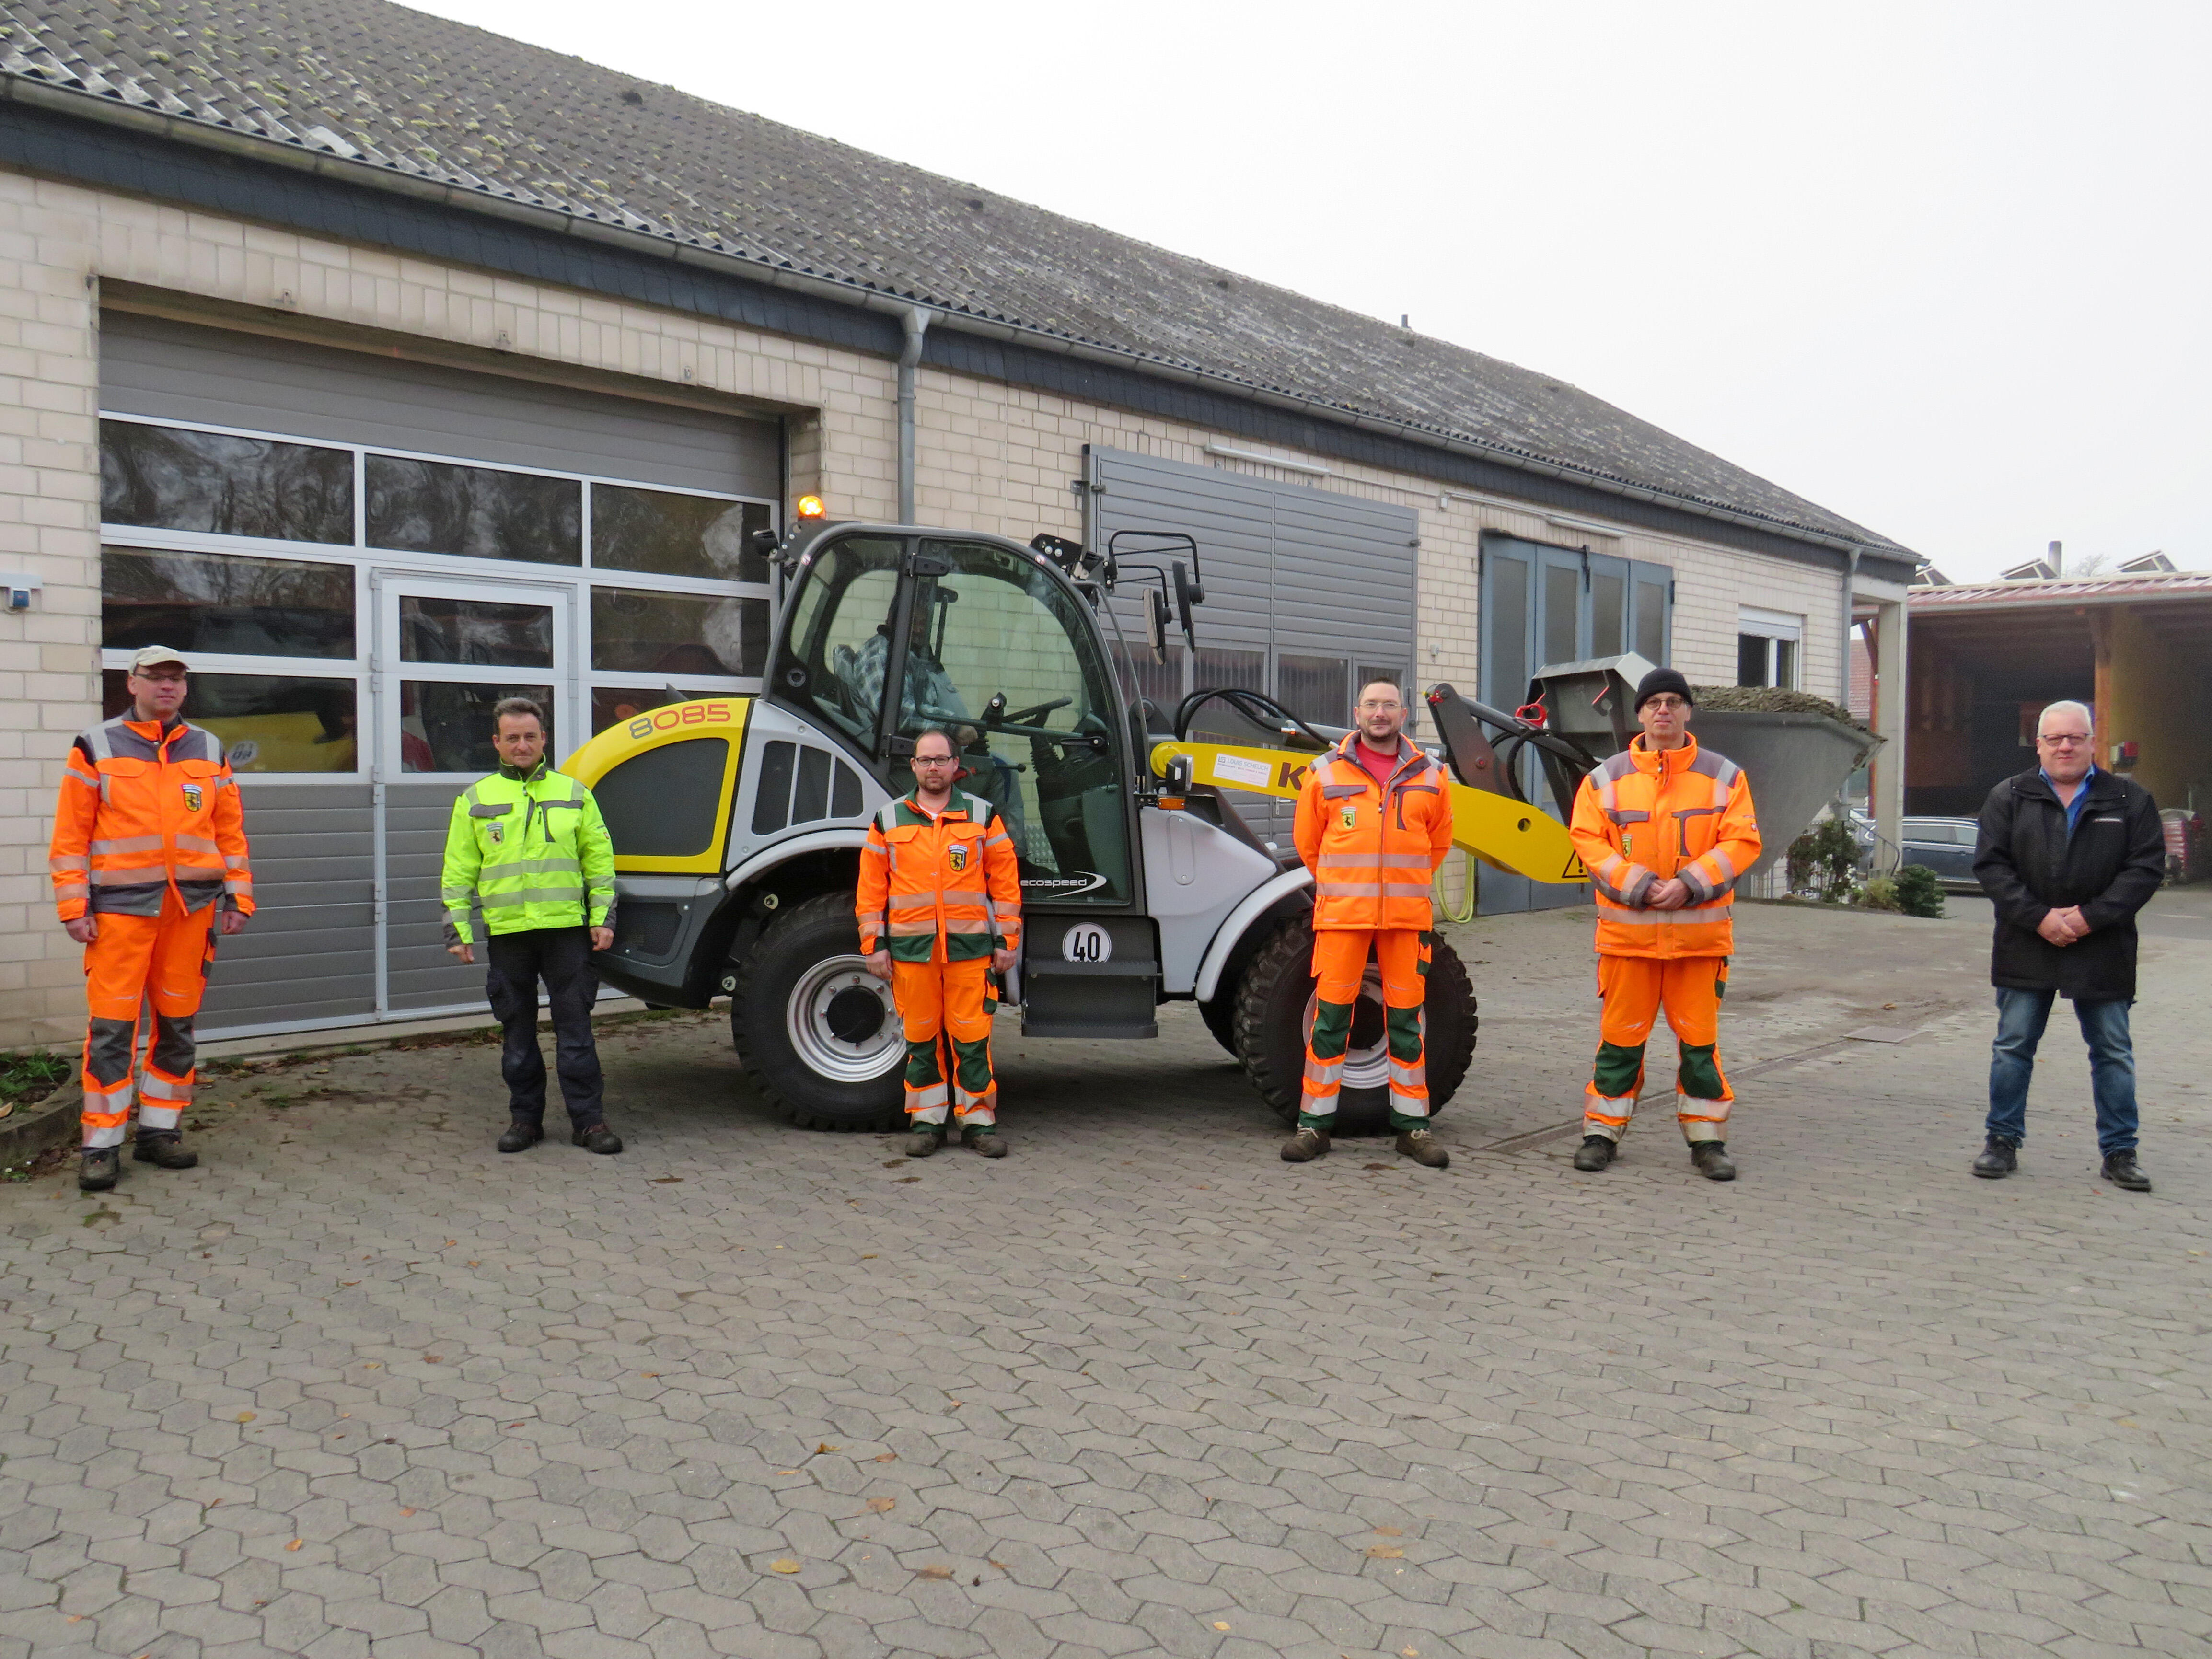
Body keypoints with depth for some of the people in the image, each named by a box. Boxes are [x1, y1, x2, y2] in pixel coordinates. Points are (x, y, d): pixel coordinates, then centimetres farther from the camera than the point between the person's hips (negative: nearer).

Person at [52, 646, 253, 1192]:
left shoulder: (209, 750, 12)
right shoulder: (95, 748, 2)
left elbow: (231, 831, 13)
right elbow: (70, 835, 0)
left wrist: (238, 897, 6)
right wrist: (73, 907, -6)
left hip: (193, 906, 3)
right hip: (120, 907, -3)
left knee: (177, 1023, 9)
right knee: (111, 1027, -4)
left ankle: (160, 1130, 19)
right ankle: (102, 1146, 4)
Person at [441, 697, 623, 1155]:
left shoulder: (574, 793, 8)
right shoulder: (475, 800, 8)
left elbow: (600, 860, 10)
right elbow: (458, 872, 8)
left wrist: (602, 917, 3)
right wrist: (457, 929, 2)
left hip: (566, 928, -1)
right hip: (506, 931, 1)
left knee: (575, 1028, 1)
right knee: (517, 1031, 9)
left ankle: (588, 1120, 6)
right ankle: (525, 1118, 19)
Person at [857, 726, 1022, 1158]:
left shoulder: (982, 816, 8)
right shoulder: (889, 820, 9)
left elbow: (1006, 882, 7)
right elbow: (871, 888, 9)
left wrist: (1006, 940, 2)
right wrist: (874, 944, 3)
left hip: (970, 948, -1)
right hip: (911, 948, 1)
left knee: (972, 1036, 0)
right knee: (921, 1037, 7)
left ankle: (978, 1119, 10)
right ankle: (926, 1121, 17)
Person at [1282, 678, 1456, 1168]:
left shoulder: (1428, 776, 9)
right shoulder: (1327, 773, 4)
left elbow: (1439, 843, 19)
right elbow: (1307, 841, 13)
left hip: (1408, 919, 1)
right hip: (1340, 916, -1)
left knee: (1407, 1019, 6)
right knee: (1330, 1017, 0)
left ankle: (1413, 1125, 15)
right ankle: (1314, 1124, 8)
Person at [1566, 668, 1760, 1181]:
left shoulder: (1724, 776, 5)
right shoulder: (1606, 778, 5)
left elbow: (1742, 842, -1)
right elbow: (1588, 840, 0)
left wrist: (1688, 885, -14)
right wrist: (1636, 886, -13)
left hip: (1700, 933, 0)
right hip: (1627, 932, 0)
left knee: (1700, 1037, 6)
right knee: (1620, 1036, 6)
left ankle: (1707, 1139, 18)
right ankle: (1602, 1132, 17)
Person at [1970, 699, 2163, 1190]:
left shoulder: (2131, 800, 4)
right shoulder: (2009, 797, 4)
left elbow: (2147, 868, -3)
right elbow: (1990, 864, -3)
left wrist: (2091, 916, -14)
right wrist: (2038, 917, -14)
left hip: (2102, 951, 0)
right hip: (2026, 948, 0)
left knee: (2114, 1053, 7)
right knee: (2012, 1048, 5)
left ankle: (2119, 1151, 18)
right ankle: (2003, 1141, 17)